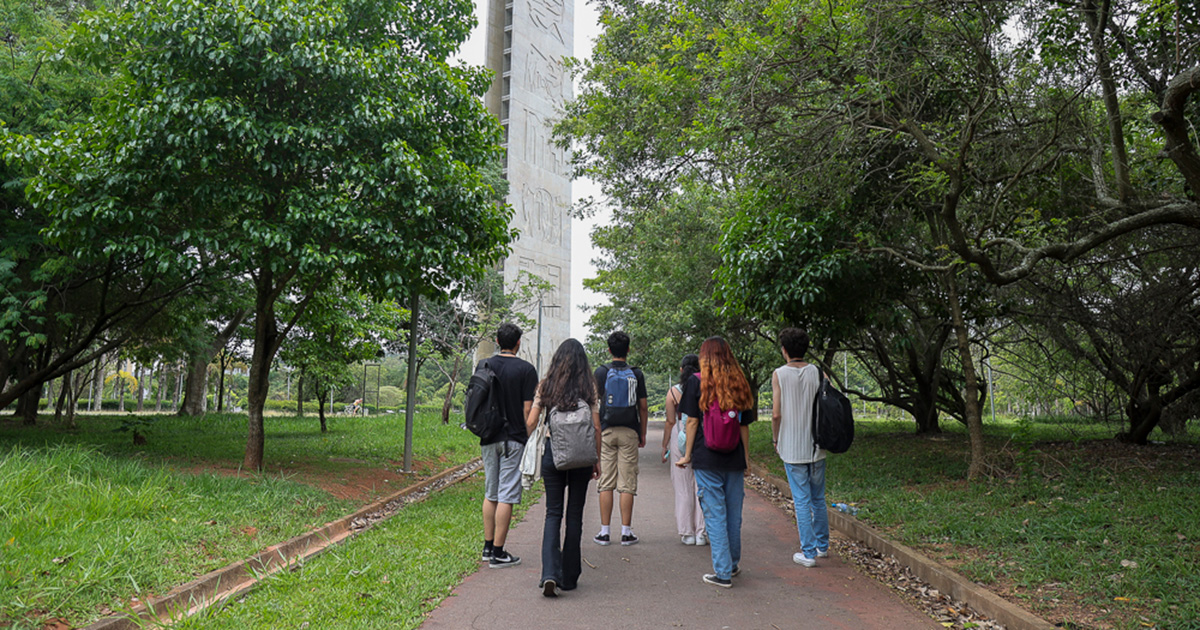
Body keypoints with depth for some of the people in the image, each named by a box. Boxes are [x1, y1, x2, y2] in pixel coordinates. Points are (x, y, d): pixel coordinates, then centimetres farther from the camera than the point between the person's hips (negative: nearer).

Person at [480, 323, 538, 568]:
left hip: (488, 439, 6)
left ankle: (488, 547, 23)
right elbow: (528, 410, -12)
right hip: (513, 439, -5)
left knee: (490, 494, 16)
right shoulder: (526, 369, -9)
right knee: (506, 496, -1)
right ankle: (498, 553, 2)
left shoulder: (485, 365, 5)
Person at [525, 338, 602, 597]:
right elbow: (596, 427, -3)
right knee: (575, 514, 9)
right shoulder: (589, 388, -2)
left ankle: (550, 573, -10)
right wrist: (597, 459, 6)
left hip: (551, 452, 1)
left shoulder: (545, 386, 1)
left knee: (553, 513, 6)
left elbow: (530, 423, -1)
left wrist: (533, 450, 14)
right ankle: (569, 577, 17)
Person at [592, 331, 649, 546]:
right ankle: (626, 532, 5)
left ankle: (604, 532, 5)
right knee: (627, 484, 2)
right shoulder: (636, 374, 2)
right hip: (629, 432, 0)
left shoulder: (601, 372, 0)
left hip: (606, 431, 0)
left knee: (606, 483, 3)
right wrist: (643, 434, 13)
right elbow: (643, 407, 3)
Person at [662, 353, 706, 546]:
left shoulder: (673, 392, -3)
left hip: (680, 437, 0)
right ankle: (701, 532, 10)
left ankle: (687, 533, 13)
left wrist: (664, 445, 7)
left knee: (683, 487, 8)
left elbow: (670, 422, -2)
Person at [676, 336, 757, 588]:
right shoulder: (739, 383, 5)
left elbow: (692, 421, -5)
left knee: (714, 515, 2)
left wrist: (687, 455, 2)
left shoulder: (696, 381, -4)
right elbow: (744, 426, 7)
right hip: (734, 460, 3)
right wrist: (744, 459, 14)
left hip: (707, 460, -3)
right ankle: (732, 565, 30)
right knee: (734, 513, 14)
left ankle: (723, 572, 4)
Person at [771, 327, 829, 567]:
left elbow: (777, 414, -12)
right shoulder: (818, 373, -1)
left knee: (801, 501, 3)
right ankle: (822, 546, 28)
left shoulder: (779, 374, -9)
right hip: (816, 448, 3)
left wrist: (776, 440, 3)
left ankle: (808, 552, 6)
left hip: (792, 449, -3)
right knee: (818, 499, 17)